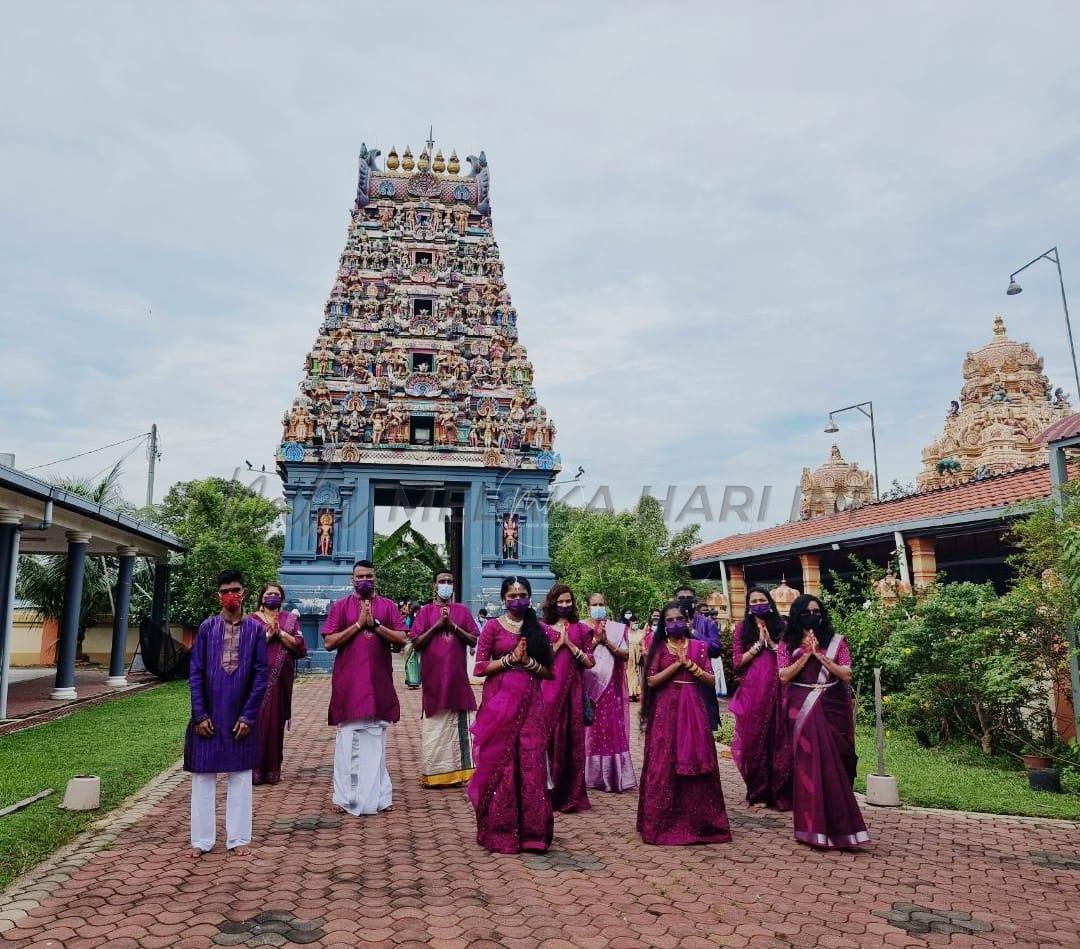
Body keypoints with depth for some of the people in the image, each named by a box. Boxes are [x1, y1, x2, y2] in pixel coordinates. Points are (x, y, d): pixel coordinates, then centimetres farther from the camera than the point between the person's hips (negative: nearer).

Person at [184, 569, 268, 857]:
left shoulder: (255, 629, -3)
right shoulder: (207, 628, -1)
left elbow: (261, 675, -3)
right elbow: (195, 673, -1)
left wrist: (248, 716, -8)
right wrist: (200, 715, -6)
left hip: (240, 716, 0)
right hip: (209, 716, 1)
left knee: (240, 776, 7)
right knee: (203, 776, 7)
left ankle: (238, 838, 17)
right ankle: (202, 839, 19)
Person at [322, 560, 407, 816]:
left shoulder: (387, 606, 8)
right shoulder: (340, 606, 5)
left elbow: (401, 640, -1)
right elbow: (329, 642, -4)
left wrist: (375, 624, -11)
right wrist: (358, 624, -11)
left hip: (379, 682, 1)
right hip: (348, 683, -1)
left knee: (376, 738, 5)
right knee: (348, 737, -1)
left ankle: (376, 794, 14)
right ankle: (348, 796, 8)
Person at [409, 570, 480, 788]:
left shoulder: (462, 610, 10)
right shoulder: (425, 611, 6)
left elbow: (473, 641, 4)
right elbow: (416, 643, -1)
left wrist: (452, 625, -9)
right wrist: (437, 625, -10)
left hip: (458, 676, 2)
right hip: (433, 676, -2)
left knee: (458, 724, 2)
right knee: (434, 725, -1)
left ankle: (456, 771, 10)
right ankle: (433, 774, 6)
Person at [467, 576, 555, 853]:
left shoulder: (537, 629, 10)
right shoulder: (493, 627, 2)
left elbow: (549, 671, 9)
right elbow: (480, 667, -2)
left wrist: (528, 661, -8)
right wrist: (510, 658, -12)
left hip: (530, 703, 2)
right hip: (499, 702, -2)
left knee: (531, 764, 1)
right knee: (500, 764, 1)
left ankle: (532, 831, 13)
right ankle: (500, 834, 12)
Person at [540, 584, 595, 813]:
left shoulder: (580, 629, 9)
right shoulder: (543, 629, 6)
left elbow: (590, 662, 2)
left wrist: (570, 644, -7)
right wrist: (558, 644, -8)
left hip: (573, 690, 1)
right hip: (550, 690, -1)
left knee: (573, 740, 3)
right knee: (550, 738, -3)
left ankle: (571, 795, 12)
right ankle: (548, 792, 8)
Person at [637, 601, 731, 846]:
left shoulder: (699, 647, 7)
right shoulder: (657, 648, 3)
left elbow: (711, 681, 3)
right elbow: (651, 681, -6)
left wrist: (690, 664, -10)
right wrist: (677, 664, -10)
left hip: (693, 710, 2)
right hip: (665, 711, -1)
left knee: (695, 762, 2)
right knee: (663, 764, -2)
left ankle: (697, 821, 14)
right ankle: (663, 822, 9)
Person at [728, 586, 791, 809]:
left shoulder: (780, 626, 8)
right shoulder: (742, 628, 6)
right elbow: (737, 662, 0)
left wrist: (772, 643, -9)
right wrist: (758, 644, -7)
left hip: (777, 691, 0)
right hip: (751, 692, 0)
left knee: (779, 740, -1)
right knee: (753, 741, 3)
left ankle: (779, 794, 9)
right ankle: (757, 793, 15)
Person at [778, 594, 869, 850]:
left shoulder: (836, 640, 5)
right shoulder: (787, 644, 4)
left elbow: (847, 675, -3)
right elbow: (783, 677, -5)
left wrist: (820, 655, -10)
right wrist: (806, 655, -10)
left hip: (832, 708, 1)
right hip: (802, 710, 0)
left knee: (833, 765, 1)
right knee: (807, 764, -2)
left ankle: (836, 825, 14)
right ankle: (813, 826, 8)